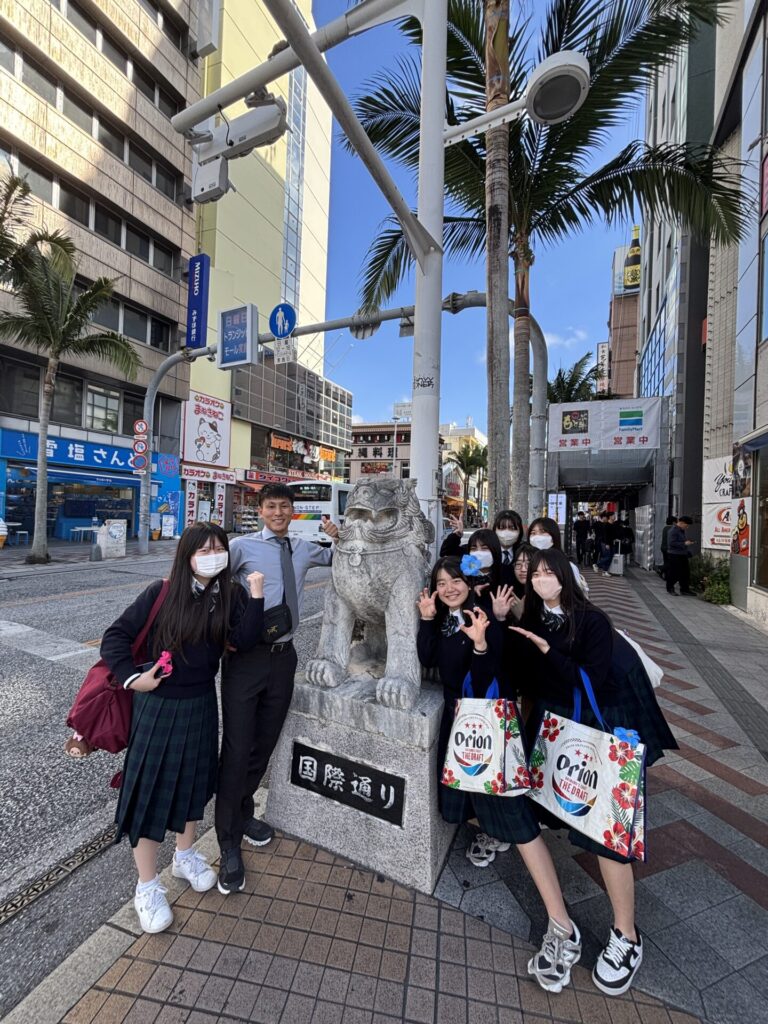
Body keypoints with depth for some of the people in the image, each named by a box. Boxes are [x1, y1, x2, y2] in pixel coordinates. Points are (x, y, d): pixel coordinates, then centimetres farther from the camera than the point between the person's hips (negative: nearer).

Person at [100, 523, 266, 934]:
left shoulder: (230, 595, -8)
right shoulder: (161, 593, -15)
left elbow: (243, 641, -20)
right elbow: (115, 636, -8)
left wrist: (256, 597, -29)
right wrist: (132, 677, -16)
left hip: (201, 704, 3)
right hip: (157, 705, -3)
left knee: (193, 780, 20)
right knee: (150, 789, 8)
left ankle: (185, 855, 45)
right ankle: (147, 887, 30)